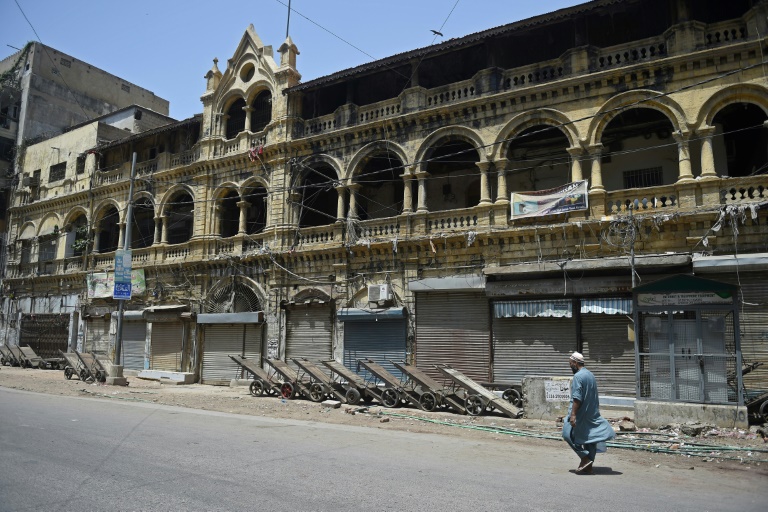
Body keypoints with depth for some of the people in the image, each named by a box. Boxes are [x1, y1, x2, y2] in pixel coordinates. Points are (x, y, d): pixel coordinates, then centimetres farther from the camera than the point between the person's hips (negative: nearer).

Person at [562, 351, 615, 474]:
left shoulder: (578, 376, -15)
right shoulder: (591, 375, 13)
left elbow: (577, 398, -22)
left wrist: (573, 414, -23)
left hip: (581, 413, -9)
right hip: (592, 413, 9)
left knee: (569, 434, 1)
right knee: (590, 438, 11)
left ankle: (585, 458, -5)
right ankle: (589, 466, 15)